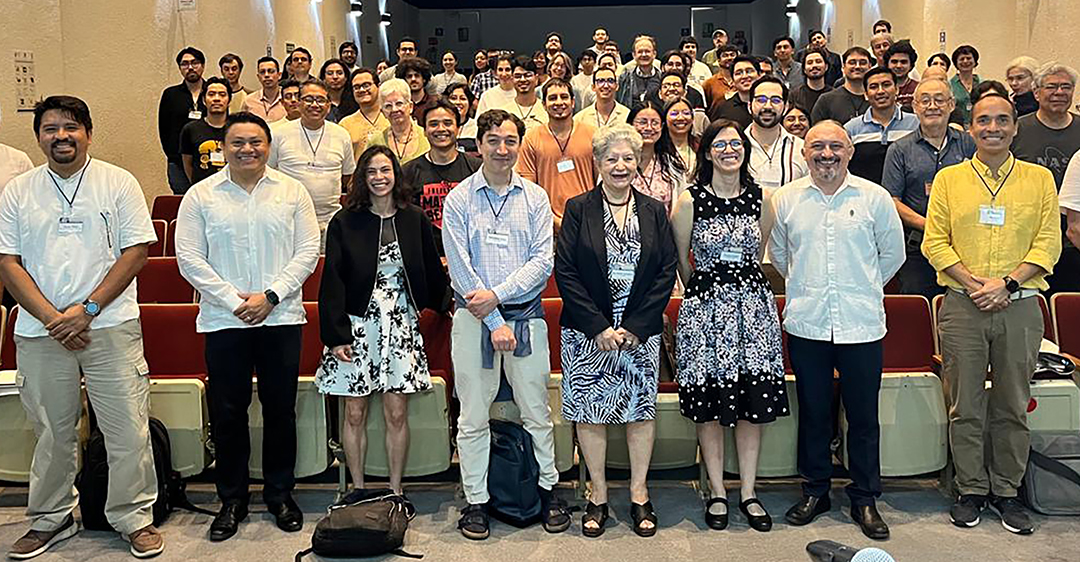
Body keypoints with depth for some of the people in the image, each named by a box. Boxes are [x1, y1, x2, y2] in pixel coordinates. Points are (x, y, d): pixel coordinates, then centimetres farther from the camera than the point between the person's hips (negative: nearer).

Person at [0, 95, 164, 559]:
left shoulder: (118, 183, 2)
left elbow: (136, 251, -3)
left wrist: (87, 309, -11)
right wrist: (52, 318, -9)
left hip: (111, 327, -2)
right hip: (40, 332, 2)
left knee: (128, 428, -1)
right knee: (51, 431, 13)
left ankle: (134, 518, 14)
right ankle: (50, 519, 30)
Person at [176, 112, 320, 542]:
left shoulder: (292, 191, 5)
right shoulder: (201, 195, 4)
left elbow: (308, 251, 1)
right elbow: (190, 259, -1)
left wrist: (270, 296, -10)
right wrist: (234, 301, -9)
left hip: (281, 317, 0)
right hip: (223, 320, 0)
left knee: (281, 410, 7)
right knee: (227, 413, 6)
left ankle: (280, 495, 23)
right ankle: (232, 500, 21)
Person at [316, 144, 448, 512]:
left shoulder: (415, 220, 4)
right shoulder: (345, 223, -1)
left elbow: (432, 273, 12)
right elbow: (333, 281, -4)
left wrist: (440, 308, 12)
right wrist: (336, 335, -9)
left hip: (401, 327, 1)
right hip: (358, 326, -1)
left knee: (397, 413, 4)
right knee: (355, 413, 6)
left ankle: (396, 491, 17)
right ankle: (357, 490, 21)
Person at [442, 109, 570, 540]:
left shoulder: (535, 198, 7)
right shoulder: (459, 199, 1)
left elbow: (543, 261, -2)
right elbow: (460, 267, -6)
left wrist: (497, 294, -14)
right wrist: (494, 322, -11)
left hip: (526, 313, 1)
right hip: (473, 316, -1)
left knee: (537, 411, 8)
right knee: (473, 416, 5)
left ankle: (548, 489, 24)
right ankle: (475, 501, 17)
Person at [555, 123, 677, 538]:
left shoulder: (654, 212, 6)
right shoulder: (578, 209, 1)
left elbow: (667, 272, 1)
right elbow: (564, 270, -5)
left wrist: (635, 327, -8)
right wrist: (598, 327, -12)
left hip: (642, 330, 1)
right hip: (587, 332, -1)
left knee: (642, 410, 6)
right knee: (589, 412, 3)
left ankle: (639, 495, 20)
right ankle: (598, 496, 18)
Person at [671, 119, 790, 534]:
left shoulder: (761, 199, 6)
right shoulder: (689, 202, -3)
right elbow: (681, 262, 6)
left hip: (753, 303, 3)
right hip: (705, 307, -2)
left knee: (754, 404, 6)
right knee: (708, 406, 3)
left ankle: (748, 493, 20)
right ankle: (717, 494, 19)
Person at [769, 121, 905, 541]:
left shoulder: (874, 198, 1)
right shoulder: (785, 199, 4)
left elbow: (893, 253, 12)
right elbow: (777, 253, 18)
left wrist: (863, 289, 14)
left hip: (861, 325, -1)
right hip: (805, 324, 1)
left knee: (863, 416, 7)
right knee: (813, 412, 11)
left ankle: (865, 498, 21)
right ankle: (815, 490, 26)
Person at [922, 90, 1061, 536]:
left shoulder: (1039, 180, 7)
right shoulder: (948, 179, 6)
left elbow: (1047, 244, 0)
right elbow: (934, 242, 0)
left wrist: (1006, 283, -13)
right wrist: (972, 282, -12)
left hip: (1020, 307, 1)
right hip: (962, 307, 0)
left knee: (1013, 406, 8)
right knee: (965, 406, 4)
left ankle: (1007, 492, 21)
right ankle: (971, 490, 18)